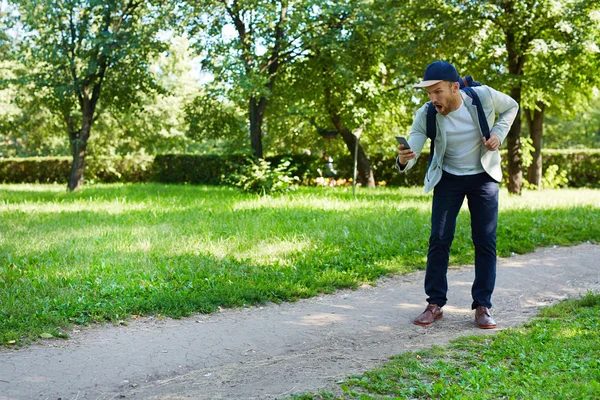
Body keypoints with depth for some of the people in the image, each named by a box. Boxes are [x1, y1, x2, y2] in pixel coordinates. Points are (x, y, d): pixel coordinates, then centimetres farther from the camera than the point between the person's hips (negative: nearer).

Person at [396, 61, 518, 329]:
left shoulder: (484, 96, -18)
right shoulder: (425, 115, -18)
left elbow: (511, 107, 3)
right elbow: (412, 150, -24)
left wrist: (498, 134, -13)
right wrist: (403, 160, -48)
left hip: (484, 176, 0)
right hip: (448, 178, 0)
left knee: (485, 241, -2)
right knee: (439, 239, -6)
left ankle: (482, 307, 6)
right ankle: (435, 304, 3)